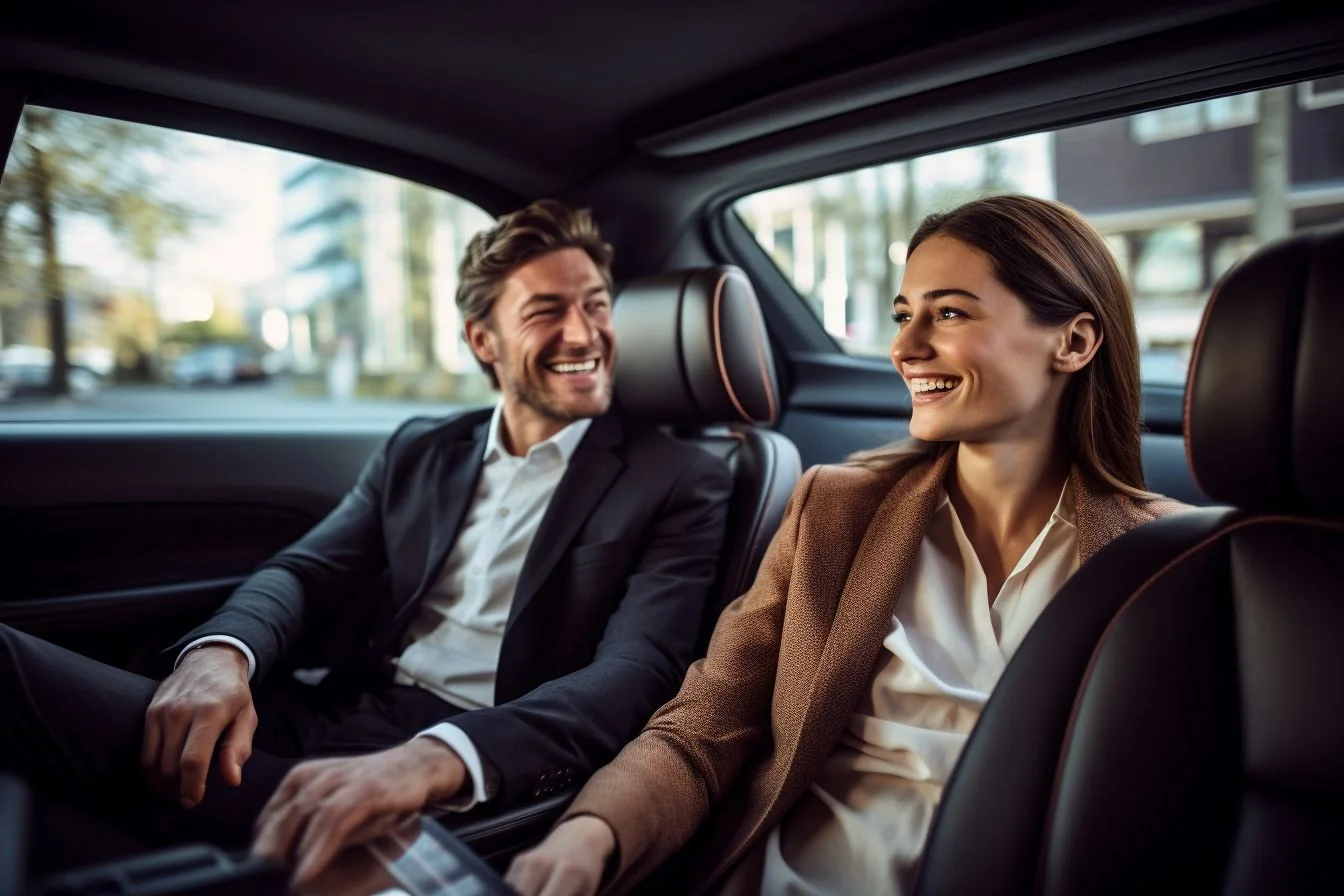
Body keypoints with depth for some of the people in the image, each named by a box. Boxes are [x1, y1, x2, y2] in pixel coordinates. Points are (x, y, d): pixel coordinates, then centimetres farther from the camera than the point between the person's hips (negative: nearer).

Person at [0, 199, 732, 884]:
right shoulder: (419, 450, 16)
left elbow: (634, 674, -14)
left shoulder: (681, 484, -1)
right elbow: (307, 571, 9)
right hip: (329, 726, 4)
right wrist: (221, 652, -17)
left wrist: (430, 761, -32)